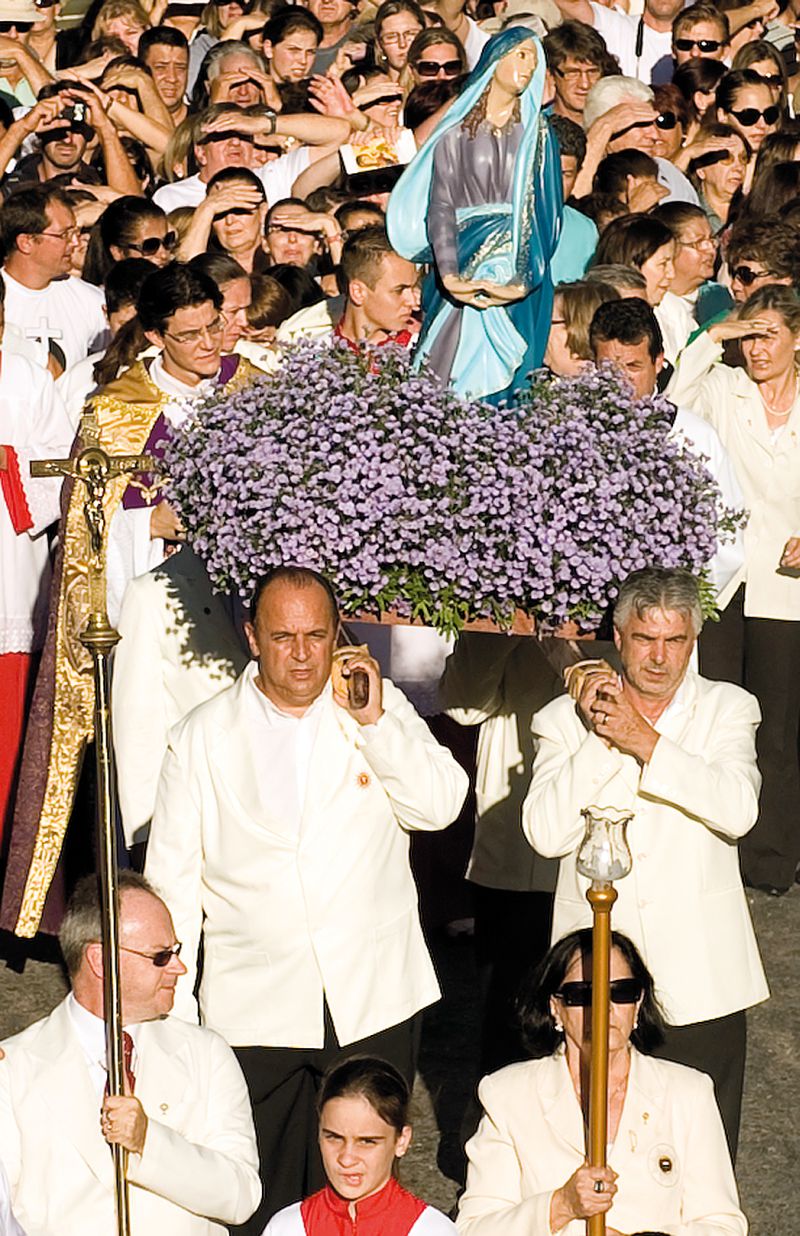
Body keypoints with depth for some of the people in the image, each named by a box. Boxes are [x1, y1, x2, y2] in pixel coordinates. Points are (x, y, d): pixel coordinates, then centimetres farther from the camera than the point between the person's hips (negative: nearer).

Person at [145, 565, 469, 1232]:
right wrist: (174, 1007, 2)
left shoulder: (378, 709, 5)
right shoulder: (204, 737, 4)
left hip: (373, 1002, 1)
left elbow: (441, 805, -6)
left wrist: (374, 721, -17)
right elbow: (173, 875, 6)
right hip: (254, 1009, 0)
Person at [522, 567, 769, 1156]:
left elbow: (738, 810, -12)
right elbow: (546, 833, -6)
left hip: (699, 976, 0)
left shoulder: (727, 709, 6)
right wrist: (597, 741, -13)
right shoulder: (566, 719, 7)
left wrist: (645, 742, -17)